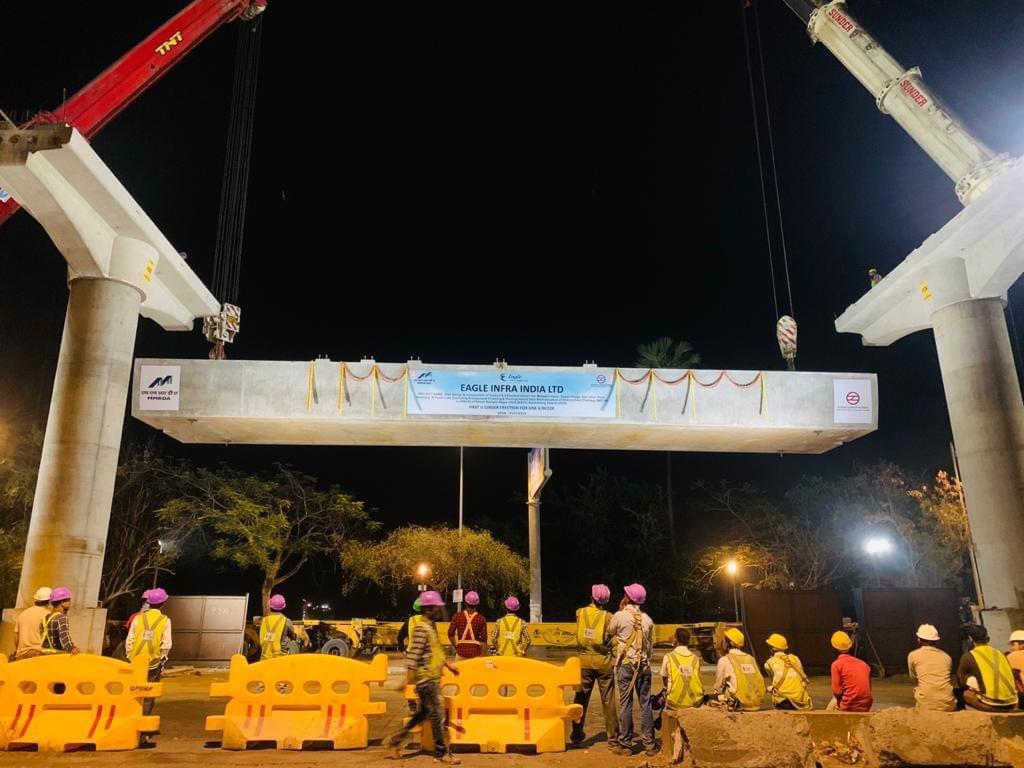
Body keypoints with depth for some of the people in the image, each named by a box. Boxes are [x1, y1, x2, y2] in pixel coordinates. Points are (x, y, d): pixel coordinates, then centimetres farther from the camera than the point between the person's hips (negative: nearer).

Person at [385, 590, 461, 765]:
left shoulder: (431, 627, 14)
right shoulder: (422, 628, -16)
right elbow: (414, 653, -22)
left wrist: (448, 665, 21)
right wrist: (410, 674, -25)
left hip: (432, 678, 10)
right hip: (427, 679, -10)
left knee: (423, 713, 16)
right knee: (437, 715, -3)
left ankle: (396, 739, 24)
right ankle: (441, 753, 6)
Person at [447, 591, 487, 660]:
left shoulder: (457, 616, 0)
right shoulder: (481, 618, -4)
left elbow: (450, 634, 1)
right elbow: (484, 640, -3)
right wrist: (482, 656, 4)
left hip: (461, 652, 1)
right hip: (475, 652, -1)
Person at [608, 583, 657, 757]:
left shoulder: (620, 616, -7)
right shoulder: (647, 619, 5)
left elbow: (610, 632, 10)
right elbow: (649, 643, 13)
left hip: (626, 664, -3)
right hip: (644, 664, 3)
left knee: (625, 704, 1)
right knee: (645, 704, 6)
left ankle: (625, 744, 4)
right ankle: (649, 744, 9)